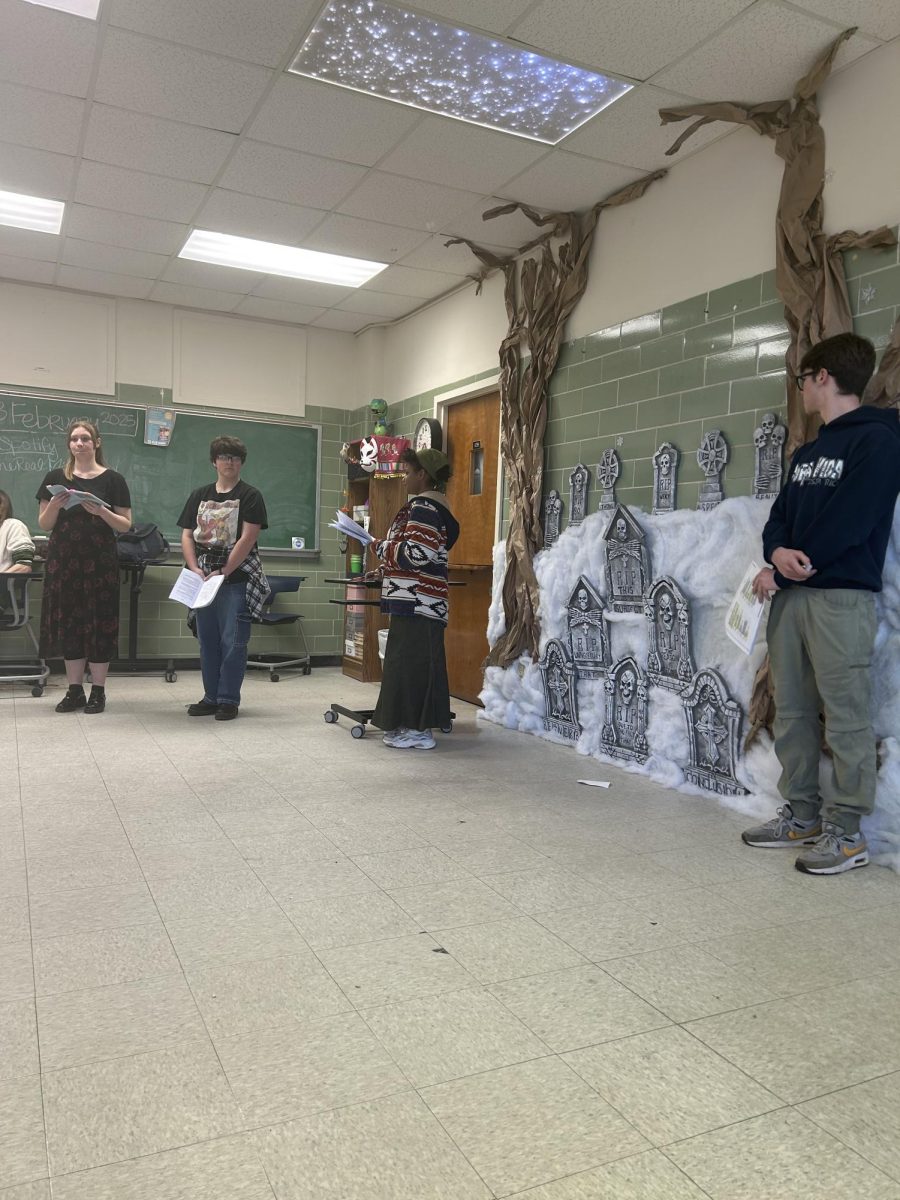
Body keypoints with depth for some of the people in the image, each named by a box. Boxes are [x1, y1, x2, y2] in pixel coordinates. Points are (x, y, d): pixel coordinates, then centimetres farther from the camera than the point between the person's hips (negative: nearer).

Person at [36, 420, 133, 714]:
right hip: (64, 559, 2)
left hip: (100, 561, -2)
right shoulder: (55, 477, 8)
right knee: (68, 620, 5)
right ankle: (74, 689, 15)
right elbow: (44, 524, 9)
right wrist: (54, 506, -11)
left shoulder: (113, 479, 2)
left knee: (99, 622, -1)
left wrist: (102, 512, -16)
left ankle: (98, 690, 9)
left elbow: (125, 525, 1)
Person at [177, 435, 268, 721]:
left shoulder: (250, 496, -1)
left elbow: (247, 539, -10)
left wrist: (222, 573, -14)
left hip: (237, 579, -5)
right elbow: (187, 536, 9)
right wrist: (195, 569, -7)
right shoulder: (199, 495, 13)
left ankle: (229, 700, 5)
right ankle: (211, 697, 19)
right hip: (203, 579, 5)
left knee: (232, 642, -4)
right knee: (207, 641, 10)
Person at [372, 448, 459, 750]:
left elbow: (415, 553, -22)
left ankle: (416, 730, 1)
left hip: (415, 601, -10)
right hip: (425, 599, 10)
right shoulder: (439, 506, 18)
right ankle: (418, 725, 21)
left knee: (409, 660, -5)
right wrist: (390, 563, 18)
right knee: (421, 661, 13)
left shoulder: (423, 506, -14)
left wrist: (382, 547, -8)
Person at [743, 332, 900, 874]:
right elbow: (780, 517, 16)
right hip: (792, 594, 8)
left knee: (846, 716, -5)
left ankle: (846, 833, 3)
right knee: (793, 710, 10)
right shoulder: (807, 453, 21)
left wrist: (779, 573, -9)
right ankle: (803, 814, 20)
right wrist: (777, 552, -8)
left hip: (842, 596, -8)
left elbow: (847, 523, -15)